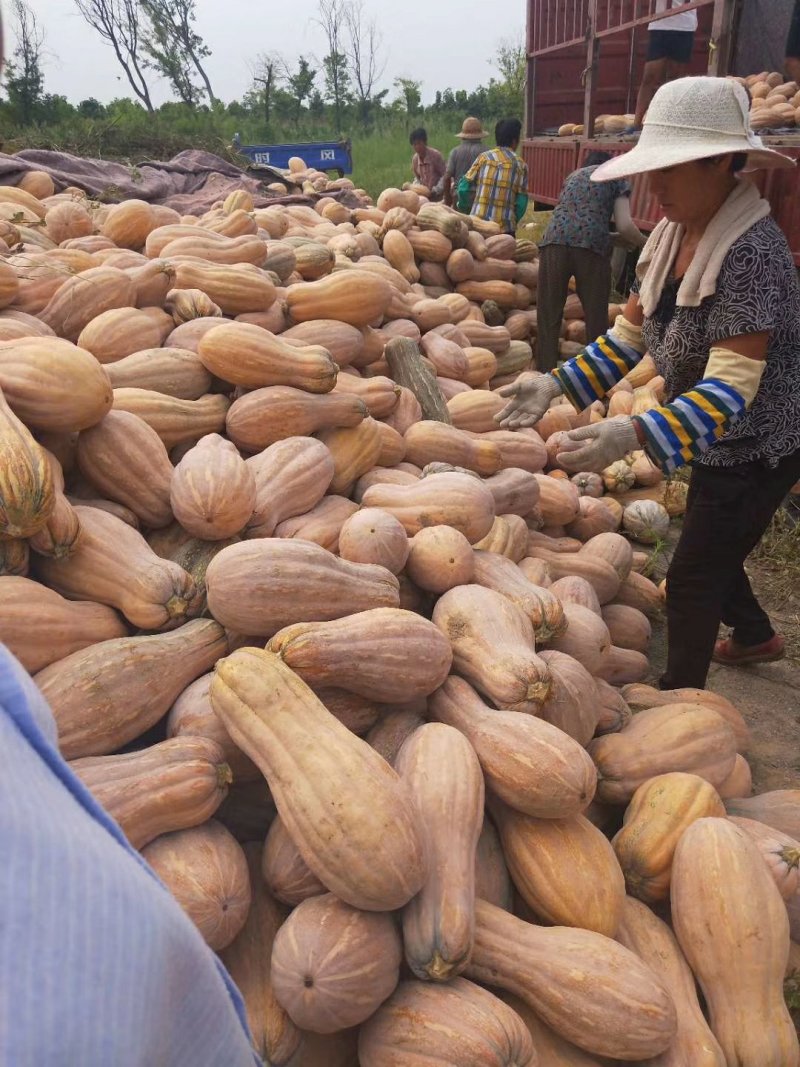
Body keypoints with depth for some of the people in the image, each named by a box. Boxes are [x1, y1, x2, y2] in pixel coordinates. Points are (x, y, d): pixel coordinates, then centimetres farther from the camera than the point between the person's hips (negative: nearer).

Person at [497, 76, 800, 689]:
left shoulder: (750, 251, -29)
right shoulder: (673, 234, -3)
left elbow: (732, 389, -35)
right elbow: (630, 335, 2)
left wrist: (633, 435, -47)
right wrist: (557, 384, -9)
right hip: (719, 445, 9)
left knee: (693, 579, 0)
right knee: (712, 552, 26)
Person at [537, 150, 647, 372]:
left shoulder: (573, 175, 33)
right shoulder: (616, 178, 21)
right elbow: (625, 227, 8)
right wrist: (644, 244, 27)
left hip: (555, 240, 3)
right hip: (593, 244, -3)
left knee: (548, 316, 5)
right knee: (596, 317, 4)